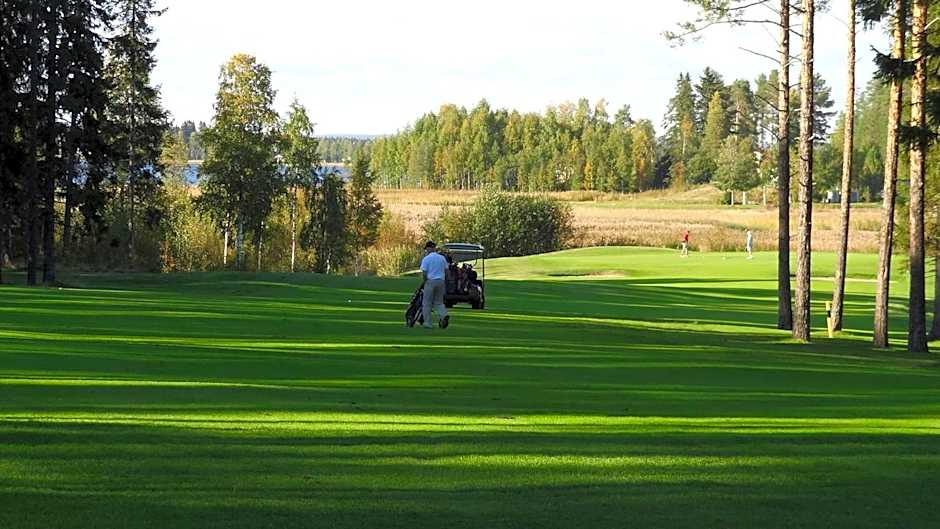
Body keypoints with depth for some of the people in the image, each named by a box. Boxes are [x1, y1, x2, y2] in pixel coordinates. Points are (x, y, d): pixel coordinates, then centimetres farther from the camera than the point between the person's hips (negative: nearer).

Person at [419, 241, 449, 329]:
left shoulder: (426, 259, -6)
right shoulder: (442, 258, 8)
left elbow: (424, 273, -10)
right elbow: (446, 271, 9)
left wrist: (423, 282, 3)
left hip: (430, 281, -4)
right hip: (441, 281, 5)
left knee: (427, 303, 4)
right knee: (438, 302, 13)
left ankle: (427, 323, 4)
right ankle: (444, 315, -14)